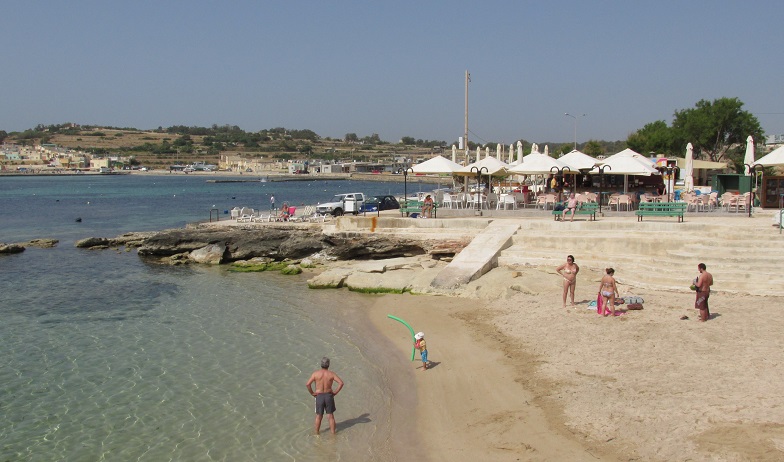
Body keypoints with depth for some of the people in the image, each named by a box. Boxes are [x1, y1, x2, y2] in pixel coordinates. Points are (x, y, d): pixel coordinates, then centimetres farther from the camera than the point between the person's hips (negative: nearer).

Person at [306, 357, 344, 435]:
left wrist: (312, 393, -5)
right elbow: (341, 383, -15)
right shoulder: (331, 374, -7)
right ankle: (333, 432, 19)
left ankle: (317, 432, 26)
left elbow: (307, 384, -18)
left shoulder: (316, 373, -9)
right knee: (331, 416, 12)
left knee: (319, 416, 15)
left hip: (319, 396, 0)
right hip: (329, 396, 0)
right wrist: (335, 392, -5)